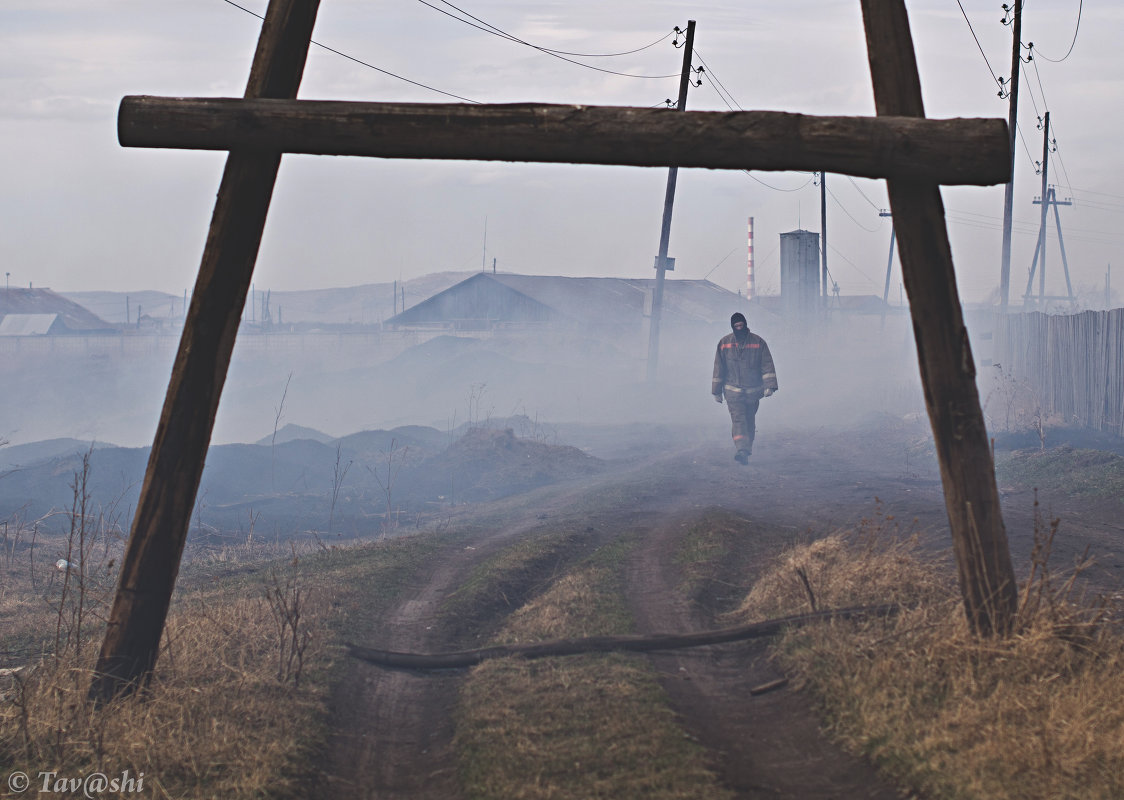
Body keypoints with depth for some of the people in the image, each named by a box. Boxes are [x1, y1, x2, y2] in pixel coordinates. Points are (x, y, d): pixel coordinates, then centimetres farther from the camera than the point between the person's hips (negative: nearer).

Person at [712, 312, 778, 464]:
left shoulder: (758, 342, 0)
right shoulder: (724, 343, 3)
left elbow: (767, 366, -2)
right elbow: (719, 368, 7)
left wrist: (769, 386, -12)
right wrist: (717, 391, 6)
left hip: (753, 390, 1)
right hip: (733, 391, -1)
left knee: (750, 421, 8)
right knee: (738, 419, -15)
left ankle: (747, 450, 22)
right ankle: (742, 451, -27)